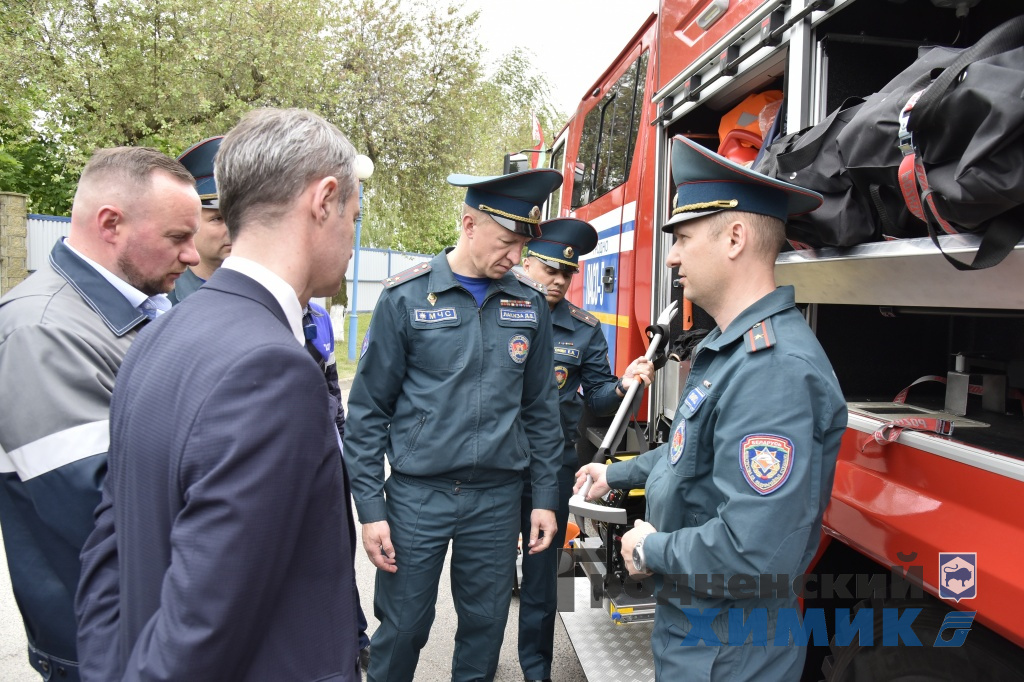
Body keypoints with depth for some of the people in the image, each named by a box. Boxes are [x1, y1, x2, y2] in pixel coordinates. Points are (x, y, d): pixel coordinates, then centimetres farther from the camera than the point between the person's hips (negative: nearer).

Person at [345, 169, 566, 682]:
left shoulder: (529, 303, 3)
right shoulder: (406, 297, -6)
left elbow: (540, 407, 9)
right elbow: (368, 408, -3)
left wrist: (544, 496, 7)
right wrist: (369, 506, -6)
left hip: (497, 496, 3)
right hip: (418, 492, -2)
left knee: (486, 624, 14)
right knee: (401, 629, 10)